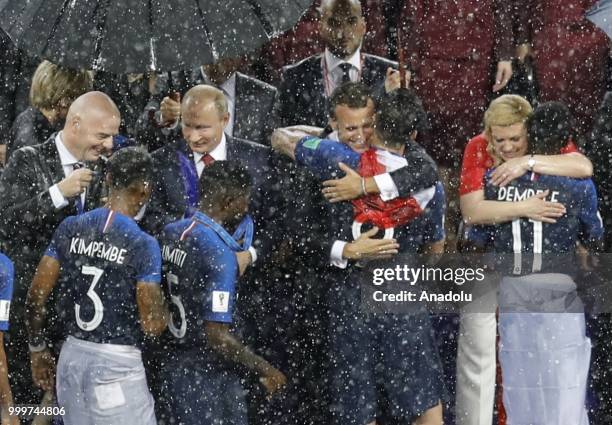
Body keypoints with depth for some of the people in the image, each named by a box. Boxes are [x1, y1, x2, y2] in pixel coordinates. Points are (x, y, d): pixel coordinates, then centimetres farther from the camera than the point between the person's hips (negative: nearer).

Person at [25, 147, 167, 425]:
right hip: (118, 361, -6)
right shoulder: (143, 245, -13)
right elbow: (153, 324, -13)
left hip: (72, 354, 6)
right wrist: (163, 309, 8)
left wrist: (38, 348, 15)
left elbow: (36, 296, 3)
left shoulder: (70, 229, 1)